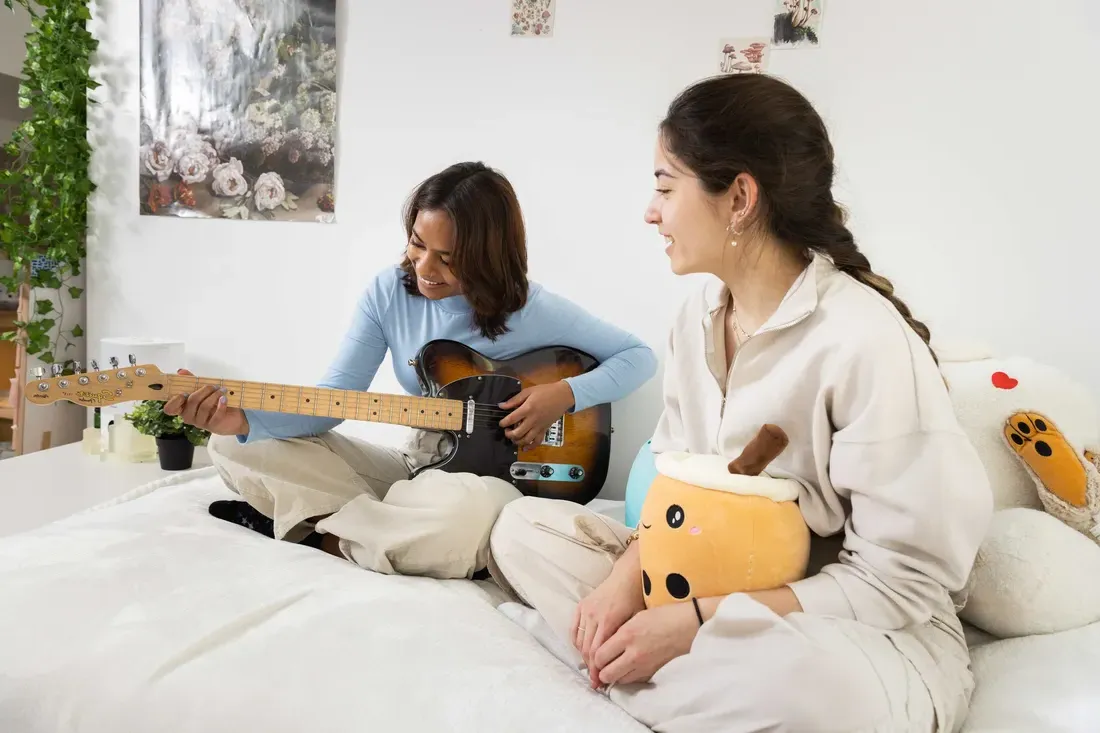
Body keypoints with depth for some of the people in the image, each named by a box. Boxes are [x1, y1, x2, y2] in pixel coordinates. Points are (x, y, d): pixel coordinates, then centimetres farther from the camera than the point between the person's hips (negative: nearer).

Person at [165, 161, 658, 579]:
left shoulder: (534, 311, -14)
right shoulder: (389, 293, -5)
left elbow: (639, 356, -4)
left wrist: (565, 394, -21)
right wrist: (244, 418, -24)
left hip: (492, 477, -3)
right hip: (415, 466, 4)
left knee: (468, 516, -43)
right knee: (233, 445, -5)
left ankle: (317, 532, -14)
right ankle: (390, 523, -13)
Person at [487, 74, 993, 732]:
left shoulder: (867, 341, -24)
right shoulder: (700, 315, 0)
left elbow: (900, 580, -21)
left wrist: (691, 623, -24)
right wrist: (629, 574, -13)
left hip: (871, 632, -6)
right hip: (715, 581, 6)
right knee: (524, 528, -2)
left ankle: (617, 670, -12)